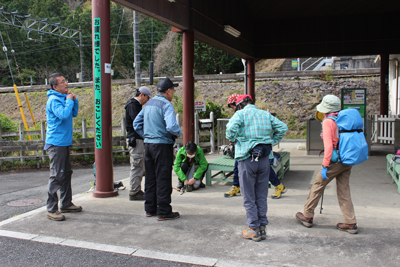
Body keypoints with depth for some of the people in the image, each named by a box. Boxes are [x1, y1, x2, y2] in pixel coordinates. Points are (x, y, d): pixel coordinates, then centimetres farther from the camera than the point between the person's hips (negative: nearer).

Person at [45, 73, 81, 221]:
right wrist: (69, 100, -15)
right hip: (56, 143, -10)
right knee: (56, 176, -8)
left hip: (64, 142, 10)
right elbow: (63, 114, -29)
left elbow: (74, 113, 18)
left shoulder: (63, 98, 14)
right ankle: (51, 209, -3)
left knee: (66, 173, 15)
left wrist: (74, 100, 4)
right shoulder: (53, 100, -14)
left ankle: (66, 203, 26)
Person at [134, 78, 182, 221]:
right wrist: (179, 133, -6)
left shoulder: (149, 103, 12)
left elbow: (136, 123, 17)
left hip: (148, 144, 8)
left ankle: (150, 209, 23)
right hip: (162, 144, -8)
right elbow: (171, 126, -25)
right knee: (163, 178, -2)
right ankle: (163, 212, 3)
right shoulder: (166, 105, -13)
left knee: (150, 177, 14)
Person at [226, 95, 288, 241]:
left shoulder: (240, 114, -5)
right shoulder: (266, 114, 10)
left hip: (247, 159, -5)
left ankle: (254, 230, 11)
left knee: (249, 197, 6)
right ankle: (262, 228, 20)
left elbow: (231, 127, -23)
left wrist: (232, 140, -5)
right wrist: (272, 141, 13)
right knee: (262, 196, 14)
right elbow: (282, 127, 7)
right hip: (264, 159, 5)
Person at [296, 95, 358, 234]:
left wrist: (325, 166, -19)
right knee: (344, 191, 11)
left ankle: (307, 216, 19)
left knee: (317, 186, 8)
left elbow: (328, 146, -20)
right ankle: (351, 223, 12)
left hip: (335, 160, -7)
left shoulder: (328, 122, -13)